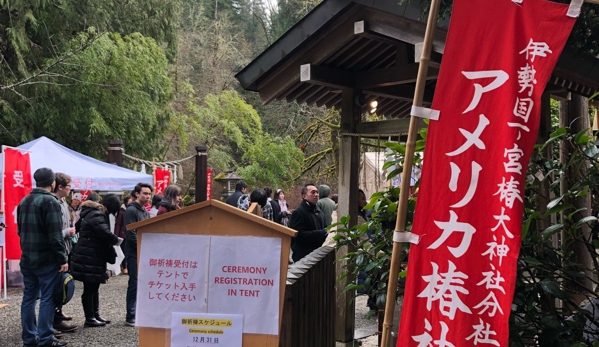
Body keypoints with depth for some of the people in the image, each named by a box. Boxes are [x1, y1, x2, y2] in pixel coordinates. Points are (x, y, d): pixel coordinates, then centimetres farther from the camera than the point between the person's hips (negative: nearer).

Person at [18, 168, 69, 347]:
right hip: (47, 259, -8)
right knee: (47, 299, -3)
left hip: (27, 258, 8)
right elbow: (55, 235, -19)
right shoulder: (50, 201, -14)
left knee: (29, 297, 11)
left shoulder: (24, 202, 12)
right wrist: (63, 259, -15)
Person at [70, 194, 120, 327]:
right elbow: (104, 233, -32)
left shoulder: (93, 213, 13)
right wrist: (116, 239, -12)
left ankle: (95, 314, 26)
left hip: (94, 257, 10)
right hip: (89, 258, -10)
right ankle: (89, 318, 6)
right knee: (89, 288, -2)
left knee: (94, 286, 17)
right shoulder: (97, 216, -19)